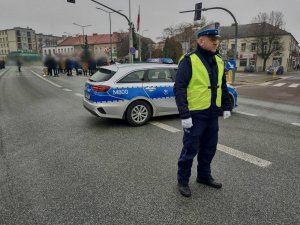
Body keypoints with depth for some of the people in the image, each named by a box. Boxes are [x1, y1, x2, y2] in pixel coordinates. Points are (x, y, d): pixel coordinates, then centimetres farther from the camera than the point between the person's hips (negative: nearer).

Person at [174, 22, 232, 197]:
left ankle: (204, 175, 37)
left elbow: (223, 86, 19)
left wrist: (226, 107, 15)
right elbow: (179, 89, -16)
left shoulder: (218, 61, 10)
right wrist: (184, 115, -20)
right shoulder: (189, 60, -12)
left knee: (209, 148, 17)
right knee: (190, 149, 4)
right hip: (195, 114, -7)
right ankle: (183, 180, 23)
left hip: (213, 114, 7)